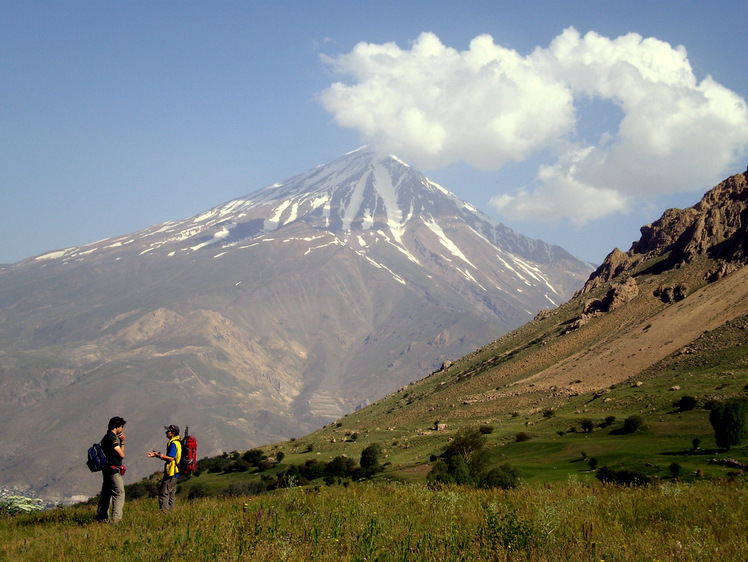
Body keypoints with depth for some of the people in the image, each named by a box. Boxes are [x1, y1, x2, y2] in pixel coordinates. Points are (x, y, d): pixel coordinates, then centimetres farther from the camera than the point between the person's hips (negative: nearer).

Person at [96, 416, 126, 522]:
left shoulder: (107, 437, 18)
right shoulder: (112, 438, -14)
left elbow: (119, 453, 23)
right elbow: (121, 454, -14)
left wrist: (122, 442, 11)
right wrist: (122, 442, 1)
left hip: (107, 469, 11)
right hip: (113, 470, -11)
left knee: (106, 494, 15)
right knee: (119, 493, -11)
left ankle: (101, 516, 21)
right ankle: (116, 518, -16)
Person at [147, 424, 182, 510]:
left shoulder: (173, 444, -14)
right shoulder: (177, 442, 18)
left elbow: (171, 458, -22)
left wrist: (162, 456, -33)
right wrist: (157, 455, 21)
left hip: (171, 474, -10)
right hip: (175, 474, 10)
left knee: (163, 493, -10)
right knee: (171, 494, 12)